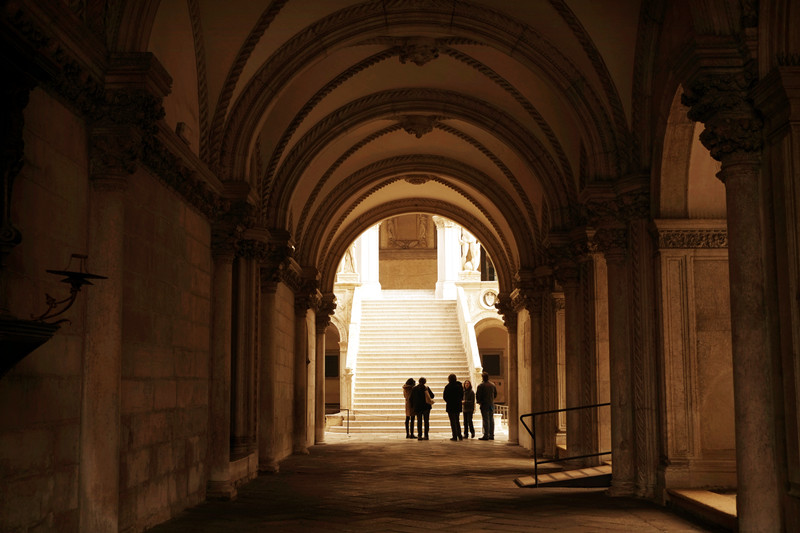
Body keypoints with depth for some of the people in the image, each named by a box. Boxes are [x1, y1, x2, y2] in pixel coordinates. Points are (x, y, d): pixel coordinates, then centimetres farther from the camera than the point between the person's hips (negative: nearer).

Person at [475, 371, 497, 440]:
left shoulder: (481, 386, -11)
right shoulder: (493, 385, 8)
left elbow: (478, 395, -10)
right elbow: (495, 394, 17)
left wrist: (478, 401, 7)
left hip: (484, 404, -6)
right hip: (492, 405, 6)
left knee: (486, 420, -6)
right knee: (491, 420, 9)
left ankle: (486, 435, -7)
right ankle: (491, 435, 12)